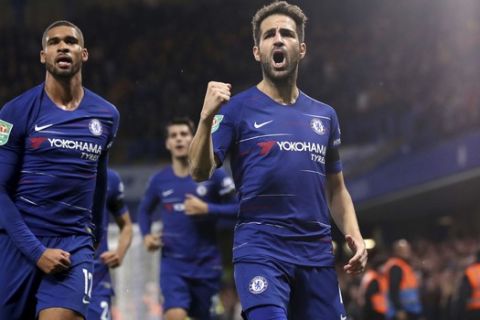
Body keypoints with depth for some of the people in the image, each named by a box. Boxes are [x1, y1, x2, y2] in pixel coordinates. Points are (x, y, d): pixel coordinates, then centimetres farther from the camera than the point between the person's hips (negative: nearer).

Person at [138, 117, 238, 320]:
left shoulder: (212, 175, -3)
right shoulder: (160, 180, 5)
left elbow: (238, 208, -5)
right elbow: (145, 210, 22)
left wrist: (207, 209, -18)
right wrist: (146, 235, 4)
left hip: (206, 264, 0)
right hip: (173, 264, 0)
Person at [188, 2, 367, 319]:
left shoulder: (324, 115, 15)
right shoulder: (238, 109, 2)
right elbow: (200, 172, -8)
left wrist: (354, 234, 5)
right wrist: (207, 118, -23)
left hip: (317, 253, 5)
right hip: (261, 249, -4)